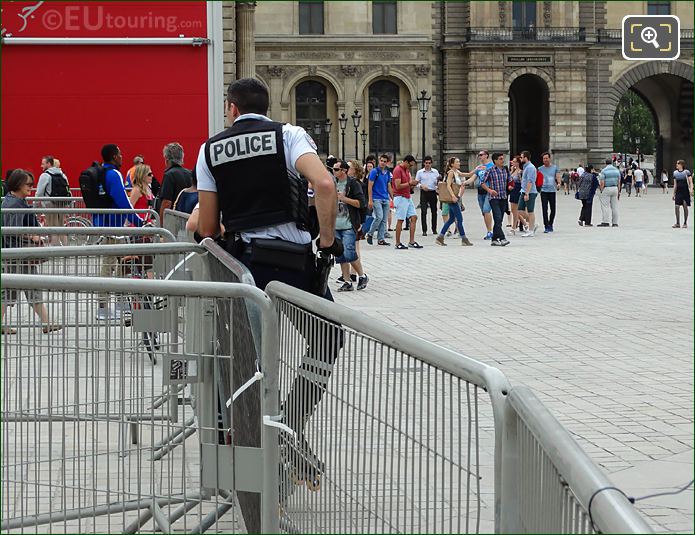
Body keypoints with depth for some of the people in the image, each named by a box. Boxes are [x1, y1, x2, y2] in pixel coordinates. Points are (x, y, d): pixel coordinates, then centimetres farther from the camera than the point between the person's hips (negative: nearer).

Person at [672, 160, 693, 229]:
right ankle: (677, 223, 0)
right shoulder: (675, 173, 9)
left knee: (685, 206, -1)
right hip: (678, 192, 4)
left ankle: (685, 223, 9)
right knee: (677, 206, -5)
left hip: (685, 191, -4)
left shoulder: (686, 172, -4)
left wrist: (691, 189, -19)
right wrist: (673, 194, 13)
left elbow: (690, 182, -4)